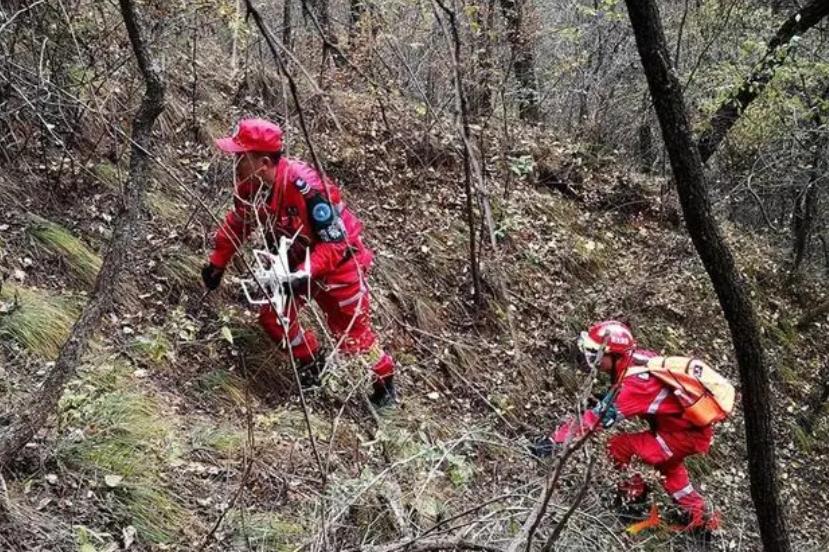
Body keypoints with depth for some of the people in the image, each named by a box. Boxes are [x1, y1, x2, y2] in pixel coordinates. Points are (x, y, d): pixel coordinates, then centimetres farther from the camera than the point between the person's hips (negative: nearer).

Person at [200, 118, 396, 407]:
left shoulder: (306, 187, -36)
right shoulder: (248, 186, -14)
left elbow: (335, 242, -33)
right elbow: (236, 224, 6)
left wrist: (306, 273, -43)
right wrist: (217, 262, 7)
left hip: (338, 261, -7)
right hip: (294, 261, 7)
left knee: (351, 332, 2)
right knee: (273, 317, 3)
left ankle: (385, 383, 26)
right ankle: (312, 362, 28)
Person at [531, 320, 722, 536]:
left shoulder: (634, 384, -29)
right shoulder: (637, 357, -6)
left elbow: (598, 418, -33)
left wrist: (555, 439, -33)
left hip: (688, 435, -9)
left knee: (619, 446, -11)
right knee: (666, 463, 33)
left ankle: (633, 495, 12)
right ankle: (699, 517, 45)